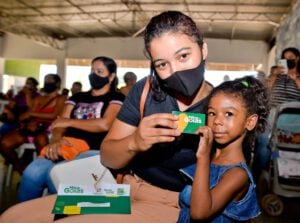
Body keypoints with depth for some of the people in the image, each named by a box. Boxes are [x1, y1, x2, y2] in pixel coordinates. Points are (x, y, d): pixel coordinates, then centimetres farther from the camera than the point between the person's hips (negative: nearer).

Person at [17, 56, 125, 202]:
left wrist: (69, 121, 0)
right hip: (67, 146, 5)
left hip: (94, 151, -4)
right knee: (31, 173, -25)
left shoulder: (116, 98, 9)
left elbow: (105, 124, -9)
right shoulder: (78, 97, 25)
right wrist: (56, 139, -12)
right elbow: (59, 123, 13)